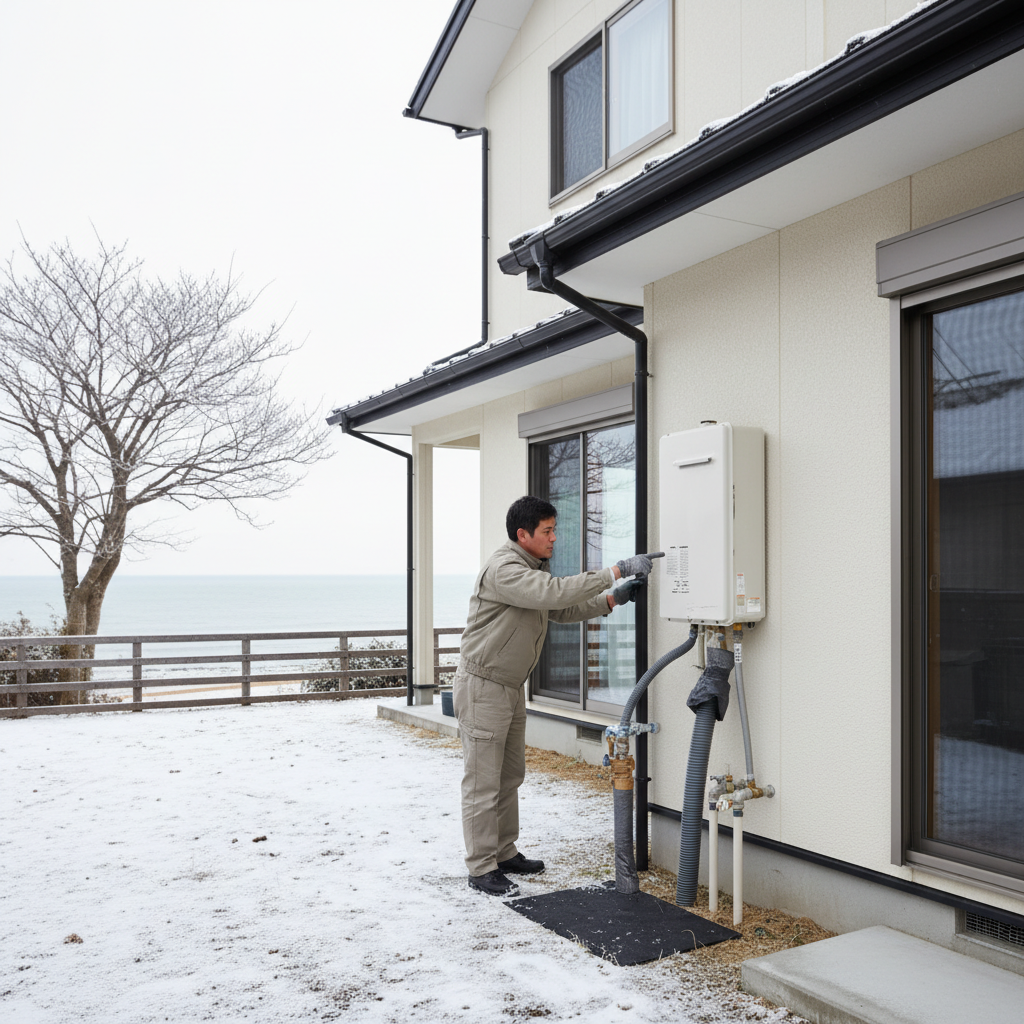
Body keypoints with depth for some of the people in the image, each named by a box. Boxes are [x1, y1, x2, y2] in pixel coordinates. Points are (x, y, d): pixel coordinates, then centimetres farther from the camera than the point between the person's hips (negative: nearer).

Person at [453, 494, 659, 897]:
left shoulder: (533, 568, 10)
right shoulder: (503, 569, -23)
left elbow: (563, 610, 15)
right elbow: (554, 593, -36)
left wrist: (611, 599, 2)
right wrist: (614, 571, -33)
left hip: (511, 686, 10)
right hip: (482, 687, -10)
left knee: (510, 776, 17)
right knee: (483, 782, -2)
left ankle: (504, 853, 29)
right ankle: (481, 868, 8)